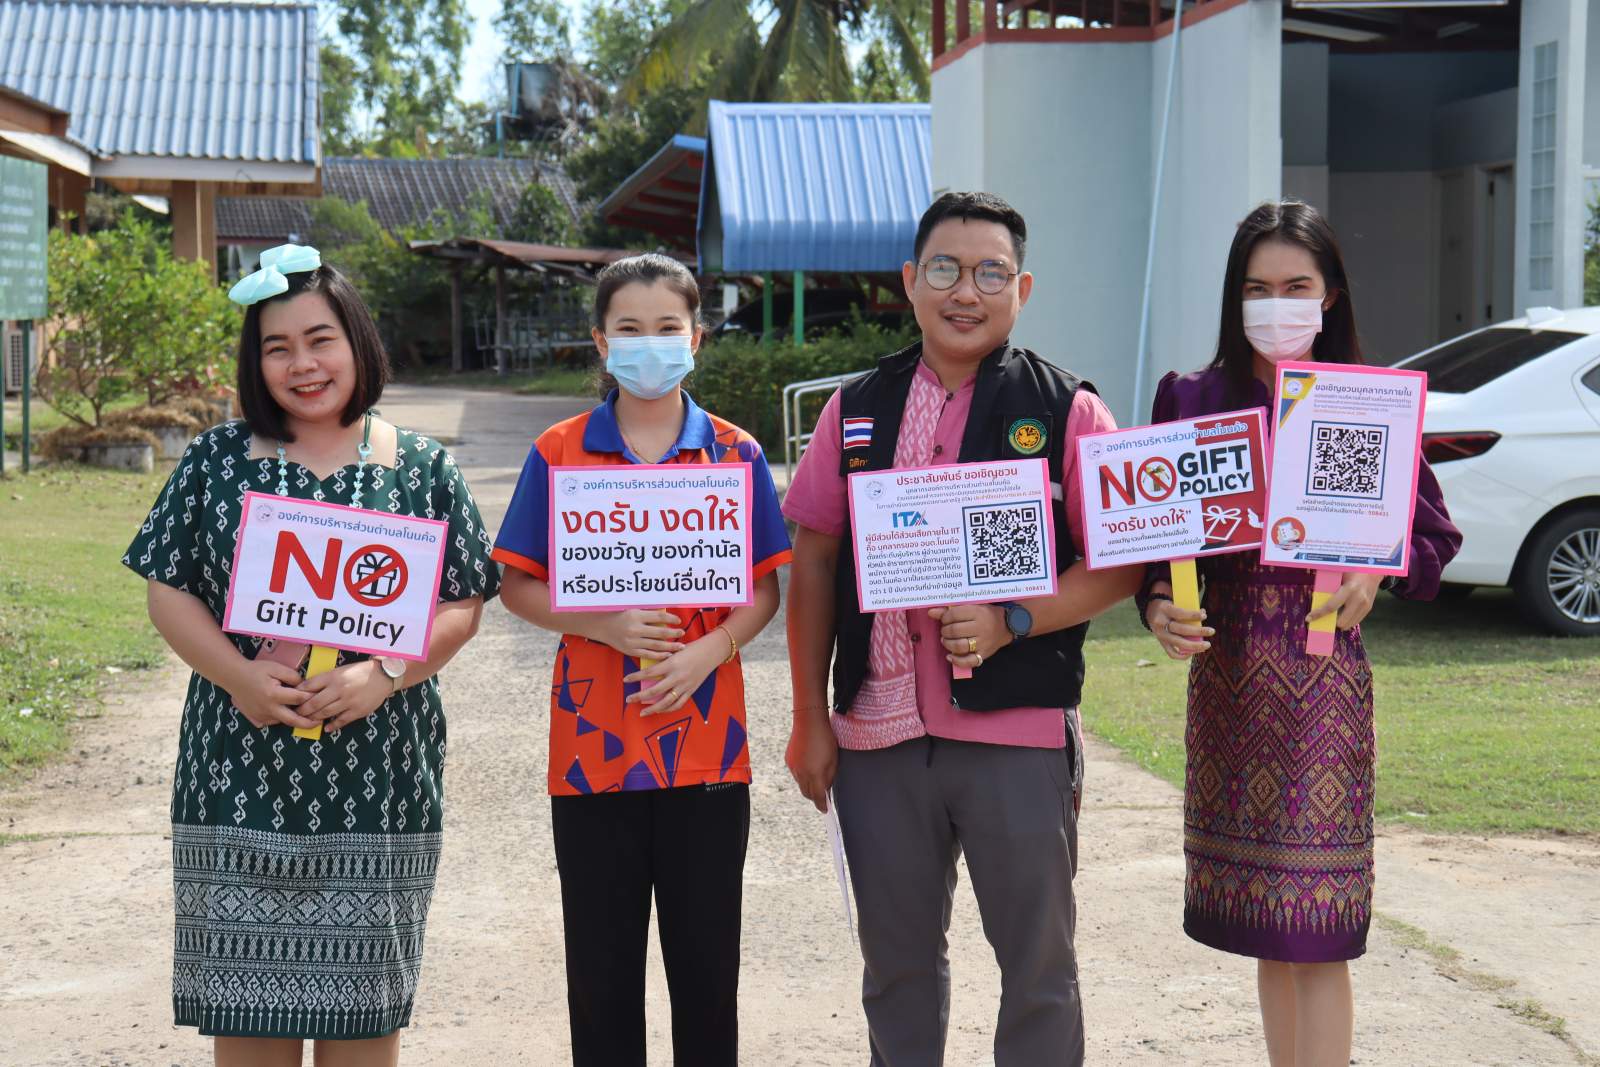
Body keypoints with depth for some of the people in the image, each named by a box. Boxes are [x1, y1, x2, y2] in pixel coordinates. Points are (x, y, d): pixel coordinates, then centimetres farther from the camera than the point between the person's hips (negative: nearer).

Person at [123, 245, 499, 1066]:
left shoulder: (423, 469, 4)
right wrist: (237, 673, -13)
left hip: (376, 778, 0)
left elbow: (461, 605, 2)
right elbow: (168, 591, 4)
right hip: (240, 776, 0)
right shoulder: (216, 460, 5)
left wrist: (383, 674, -15)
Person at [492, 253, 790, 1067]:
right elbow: (518, 586, 2)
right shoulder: (558, 453, 1)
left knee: (707, 963, 9)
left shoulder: (736, 454, 3)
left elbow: (764, 589, 5)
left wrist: (709, 650, -14)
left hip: (706, 746, 0)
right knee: (601, 967, 9)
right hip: (592, 747, 0)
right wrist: (607, 626, -15)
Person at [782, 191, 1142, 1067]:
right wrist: (809, 720, 6)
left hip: (1019, 731, -2)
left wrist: (1011, 622, -18)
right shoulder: (858, 410, 8)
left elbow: (1121, 563, -3)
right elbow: (813, 561, 10)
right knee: (896, 965, 15)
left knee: (1038, 964, 7)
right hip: (877, 732, 3)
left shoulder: (1066, 411, -1)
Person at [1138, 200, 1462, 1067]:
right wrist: (1159, 607, -15)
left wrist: (1377, 572, -16)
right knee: (1265, 927, 12)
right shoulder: (1193, 402, 5)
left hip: (1323, 677, -3)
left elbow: (1435, 535, 4)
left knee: (1316, 935, -4)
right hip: (1224, 672, 3)